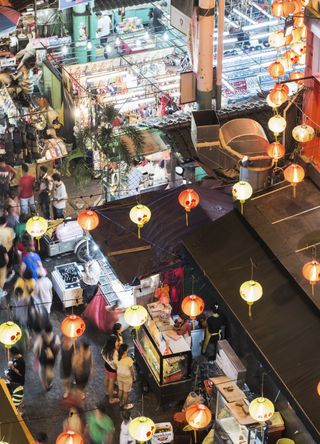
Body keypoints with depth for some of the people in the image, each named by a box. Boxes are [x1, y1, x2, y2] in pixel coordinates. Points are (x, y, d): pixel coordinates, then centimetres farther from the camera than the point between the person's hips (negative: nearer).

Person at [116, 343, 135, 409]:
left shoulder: (117, 358, -16)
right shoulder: (128, 359, -32)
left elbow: (117, 368, 0)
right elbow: (132, 370, -20)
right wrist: (133, 377, -2)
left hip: (119, 376, 5)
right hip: (127, 378, -5)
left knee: (120, 390, 25)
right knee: (126, 392, 15)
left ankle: (121, 403, 44)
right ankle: (125, 405, 32)